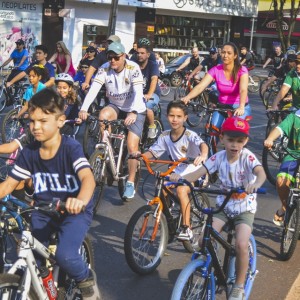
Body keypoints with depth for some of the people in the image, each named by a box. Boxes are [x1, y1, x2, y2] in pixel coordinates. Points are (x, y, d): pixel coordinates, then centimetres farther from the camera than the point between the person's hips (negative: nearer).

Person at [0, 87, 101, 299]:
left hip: (74, 211, -4)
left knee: (65, 255, -24)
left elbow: (88, 178, -34)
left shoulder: (71, 147, -19)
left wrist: (80, 200, -56)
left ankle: (87, 279, 9)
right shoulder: (29, 153, -6)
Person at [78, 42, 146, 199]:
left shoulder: (133, 68, -21)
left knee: (132, 147, -14)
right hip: (115, 106, 3)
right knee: (103, 115, -31)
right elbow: (94, 88, -25)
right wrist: (84, 109, -41)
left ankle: (130, 182, 2)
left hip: (134, 110, -3)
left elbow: (138, 92, -32)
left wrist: (133, 113, -49)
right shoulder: (104, 68, -13)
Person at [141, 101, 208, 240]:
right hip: (176, 172, 5)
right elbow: (152, 152, 2)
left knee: (181, 189, -30)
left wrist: (203, 155, -55)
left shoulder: (189, 135, -14)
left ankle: (186, 228, -23)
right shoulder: (165, 136, 1)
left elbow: (203, 145, -32)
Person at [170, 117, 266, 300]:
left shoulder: (247, 157, -17)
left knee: (241, 245, -23)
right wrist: (180, 177, -36)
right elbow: (199, 173, -16)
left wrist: (255, 184, -59)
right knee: (203, 241, -15)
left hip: (245, 209, -3)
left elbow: (261, 172, -35)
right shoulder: (219, 157, -7)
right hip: (224, 206, 3)